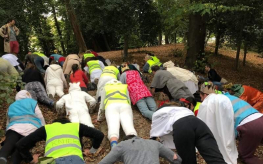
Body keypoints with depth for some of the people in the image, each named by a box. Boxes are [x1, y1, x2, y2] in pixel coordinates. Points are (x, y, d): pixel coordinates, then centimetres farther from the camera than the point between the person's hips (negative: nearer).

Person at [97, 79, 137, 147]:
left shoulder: (106, 88, 32)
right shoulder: (125, 87, 35)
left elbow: (102, 105, 29)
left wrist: (100, 118, 41)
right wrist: (130, 116, 46)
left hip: (111, 106, -1)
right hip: (125, 106, 1)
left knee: (113, 127, -24)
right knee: (129, 126, -22)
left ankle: (114, 146, -54)